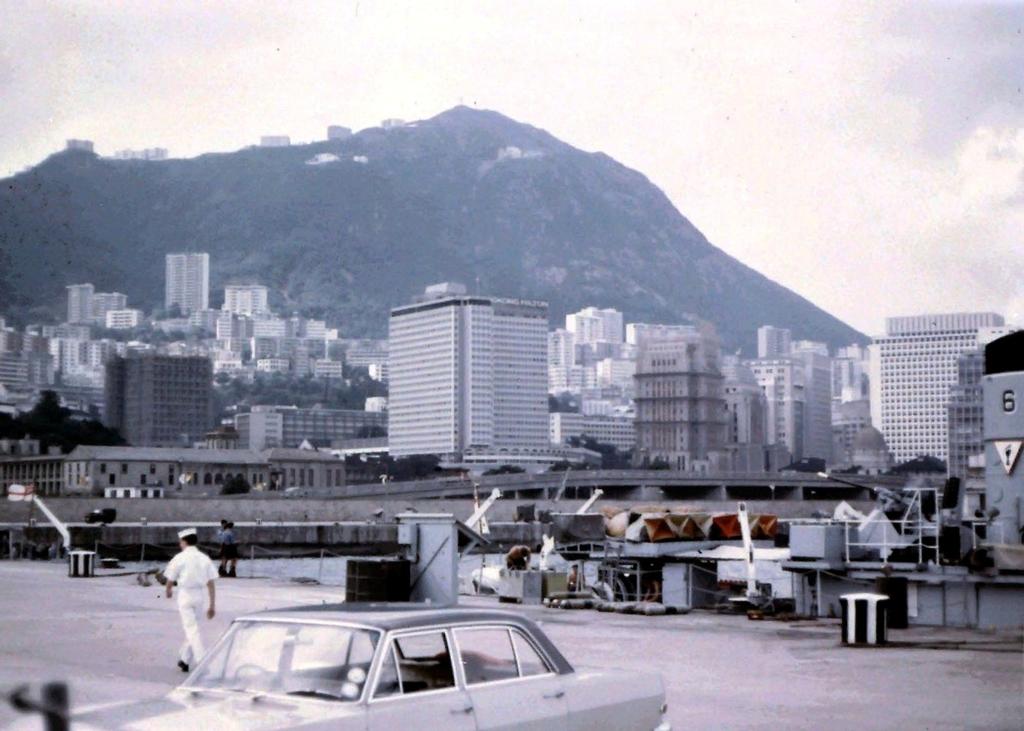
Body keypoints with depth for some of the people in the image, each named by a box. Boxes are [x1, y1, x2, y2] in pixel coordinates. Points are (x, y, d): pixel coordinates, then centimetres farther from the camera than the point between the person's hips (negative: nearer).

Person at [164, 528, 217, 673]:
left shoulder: (179, 558, -7)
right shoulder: (205, 558, 5)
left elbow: (170, 580, 0)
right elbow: (210, 584, 3)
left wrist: (169, 591, 23)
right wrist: (212, 605, 7)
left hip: (185, 595, -5)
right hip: (199, 596, 5)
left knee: (192, 629, -6)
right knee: (191, 628, 19)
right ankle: (185, 660, 29)